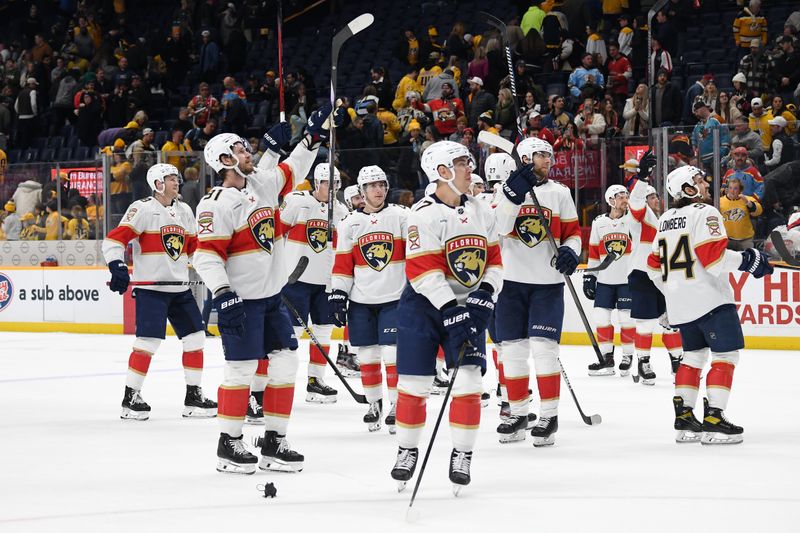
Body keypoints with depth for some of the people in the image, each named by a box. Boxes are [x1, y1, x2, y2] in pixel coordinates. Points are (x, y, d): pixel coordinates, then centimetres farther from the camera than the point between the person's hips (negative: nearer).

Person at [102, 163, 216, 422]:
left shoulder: (183, 210, 13)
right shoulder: (143, 209, -10)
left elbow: (194, 245, 24)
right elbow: (114, 239, -16)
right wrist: (117, 267, -28)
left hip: (179, 288, 7)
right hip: (151, 288, -7)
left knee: (195, 338, 7)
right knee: (148, 342, -13)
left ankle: (193, 395, 16)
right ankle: (130, 398, -2)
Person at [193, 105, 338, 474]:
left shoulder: (261, 185, 8)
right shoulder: (217, 204, -15)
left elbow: (291, 171, 25)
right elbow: (206, 255, -20)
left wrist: (314, 135, 19)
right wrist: (223, 293, -28)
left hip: (271, 297, 8)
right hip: (240, 301, -8)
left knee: (285, 363, 6)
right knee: (241, 369, -7)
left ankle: (274, 442, 14)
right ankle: (229, 444, 5)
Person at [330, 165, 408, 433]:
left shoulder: (401, 216, 1)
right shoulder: (350, 223, 7)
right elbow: (342, 264, 7)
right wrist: (337, 295, 1)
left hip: (394, 298, -2)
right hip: (361, 300, 2)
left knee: (392, 354, -8)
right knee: (367, 355, 6)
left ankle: (395, 407, 1)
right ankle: (374, 404, 20)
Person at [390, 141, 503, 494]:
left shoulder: (481, 212, 5)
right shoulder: (424, 214, -15)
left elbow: (494, 260, 10)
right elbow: (423, 271, -21)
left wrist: (485, 294, -7)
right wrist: (450, 309, -26)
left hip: (465, 307, 4)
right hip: (423, 306, -4)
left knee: (469, 382, -7)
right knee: (414, 384, -1)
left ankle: (462, 455, 5)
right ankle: (408, 450, 18)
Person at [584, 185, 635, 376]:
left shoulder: (632, 220, -2)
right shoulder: (598, 223, 6)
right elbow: (593, 252, 10)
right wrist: (589, 276, 8)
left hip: (627, 279, -3)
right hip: (604, 279, 3)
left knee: (626, 318, -2)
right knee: (601, 317, 1)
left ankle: (628, 356, 11)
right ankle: (607, 358, 10)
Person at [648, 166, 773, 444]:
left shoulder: (666, 219, 15)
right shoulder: (704, 213, -11)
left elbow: (655, 266, 18)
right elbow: (714, 258, -21)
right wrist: (747, 259, -10)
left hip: (679, 303, 8)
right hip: (709, 297, -8)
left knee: (694, 354, 18)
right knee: (726, 355, -5)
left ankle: (683, 416, 15)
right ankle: (714, 417, -12)